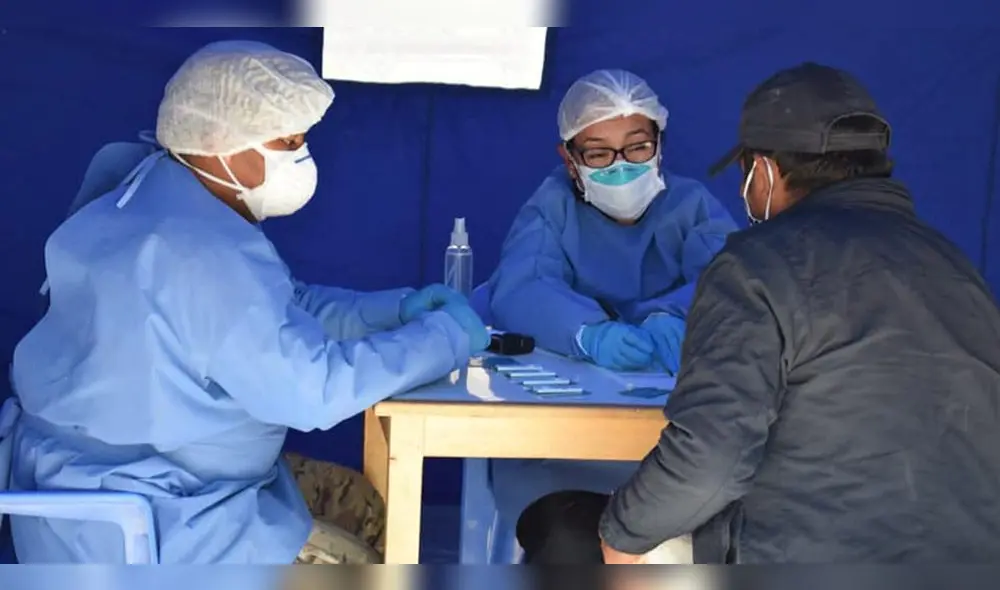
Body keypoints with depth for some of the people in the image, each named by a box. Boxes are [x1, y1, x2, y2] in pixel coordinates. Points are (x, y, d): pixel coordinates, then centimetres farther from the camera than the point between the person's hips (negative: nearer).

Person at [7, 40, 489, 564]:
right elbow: (314, 389, -29)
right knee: (348, 562, -5)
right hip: (124, 523, -10)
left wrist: (398, 308, 0)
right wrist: (446, 335, -17)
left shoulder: (175, 205, 5)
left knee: (365, 506, 12)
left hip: (140, 472, 10)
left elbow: (288, 310, 13)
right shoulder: (202, 252, -29)